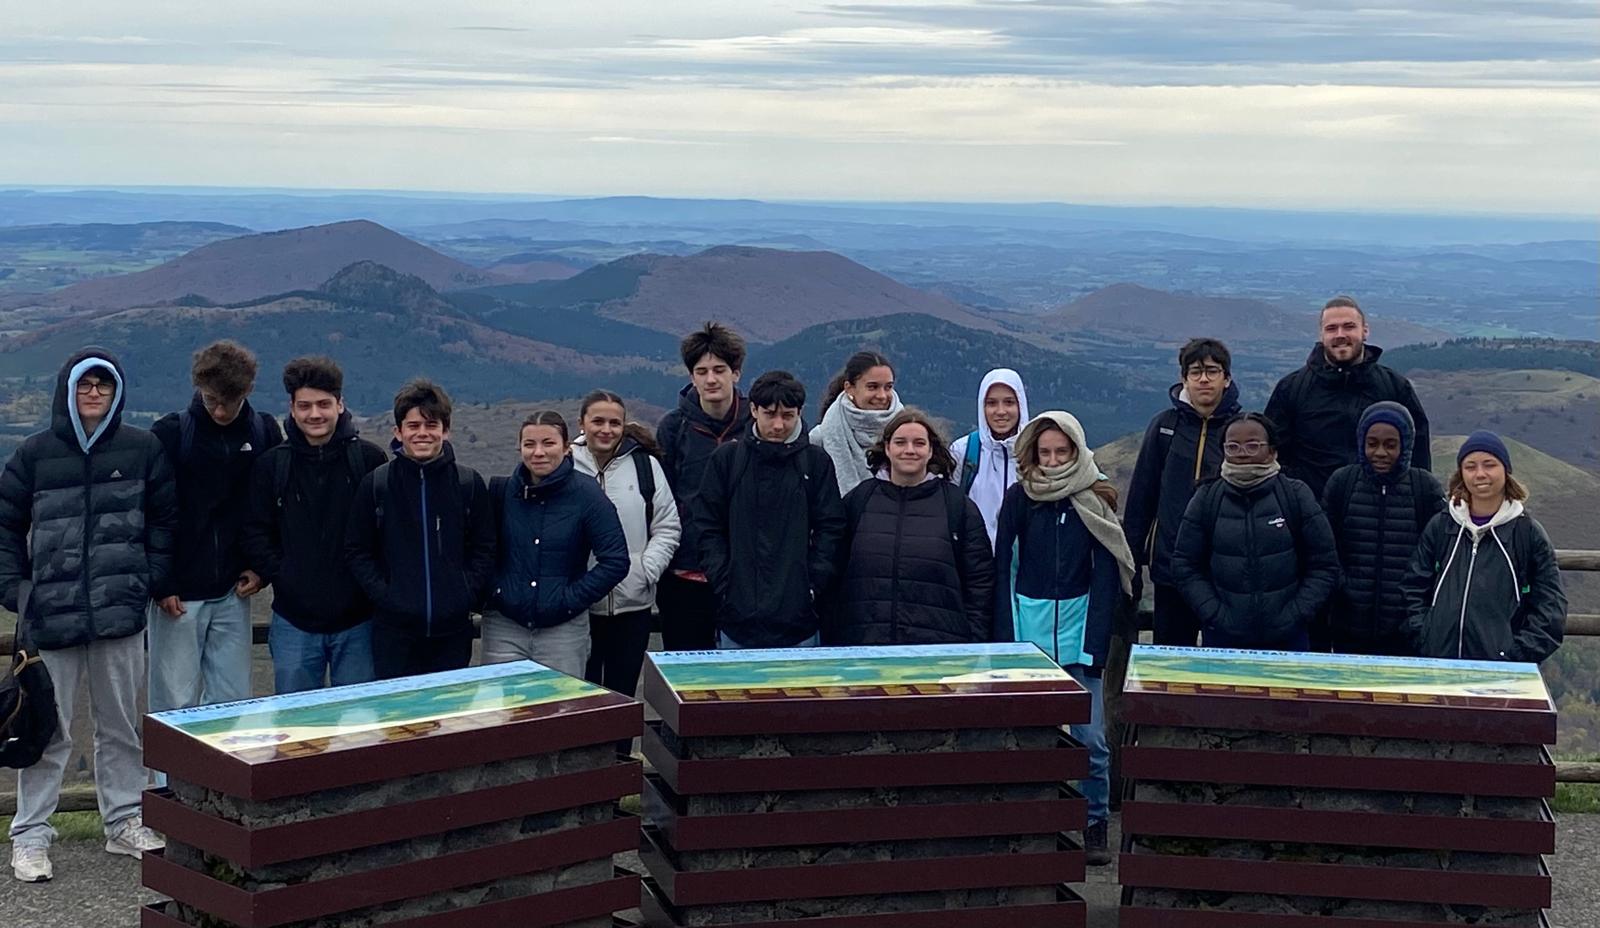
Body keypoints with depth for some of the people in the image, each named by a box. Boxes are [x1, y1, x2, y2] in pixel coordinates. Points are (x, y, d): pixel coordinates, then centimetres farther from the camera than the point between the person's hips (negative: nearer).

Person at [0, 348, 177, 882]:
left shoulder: (144, 450, 4)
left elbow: (164, 520, 11)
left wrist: (150, 580, 2)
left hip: (121, 616, 1)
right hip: (51, 615, -1)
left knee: (121, 727, 12)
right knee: (47, 731, 1)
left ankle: (124, 821, 24)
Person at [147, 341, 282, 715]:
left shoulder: (265, 434, 2)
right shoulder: (170, 434, -7)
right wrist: (160, 586, -10)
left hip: (234, 593, 3)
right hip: (177, 595, -3)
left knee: (233, 701, 7)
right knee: (175, 704, 1)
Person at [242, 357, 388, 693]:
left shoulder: (370, 459, -1)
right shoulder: (272, 465, 4)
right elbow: (256, 532, 6)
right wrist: (281, 576, -6)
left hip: (357, 619, -1)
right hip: (294, 622, 1)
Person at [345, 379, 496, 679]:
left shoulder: (469, 483, 3)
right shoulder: (375, 484, 1)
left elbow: (485, 549, 6)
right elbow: (357, 550, 3)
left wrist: (467, 596, -6)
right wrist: (383, 595, -9)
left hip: (453, 629, 1)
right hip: (393, 628, -1)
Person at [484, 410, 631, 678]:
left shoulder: (586, 494, -5)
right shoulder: (502, 490, 3)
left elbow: (616, 562, -8)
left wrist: (571, 599, -11)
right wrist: (492, 591, 1)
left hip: (564, 628, -2)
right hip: (504, 627, 2)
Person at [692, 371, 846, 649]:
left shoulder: (817, 462, 5)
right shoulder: (726, 459, 5)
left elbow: (830, 529, 3)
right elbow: (707, 527, 4)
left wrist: (812, 586, -6)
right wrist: (725, 583, -6)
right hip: (738, 616, 0)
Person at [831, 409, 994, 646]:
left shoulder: (959, 505, 8)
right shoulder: (858, 500, 11)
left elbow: (980, 581, 7)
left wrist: (975, 643, 0)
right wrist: (831, 639, 8)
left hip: (939, 646, -1)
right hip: (863, 644, 1)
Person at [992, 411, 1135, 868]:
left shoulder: (1095, 499, 2)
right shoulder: (1019, 498, 3)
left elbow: (1106, 573, 1)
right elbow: (1003, 568, 3)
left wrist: (1096, 640, -8)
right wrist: (1007, 638, -5)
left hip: (1079, 623, 0)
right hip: (1029, 623, 1)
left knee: (1090, 737, -3)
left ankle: (1096, 827, 10)